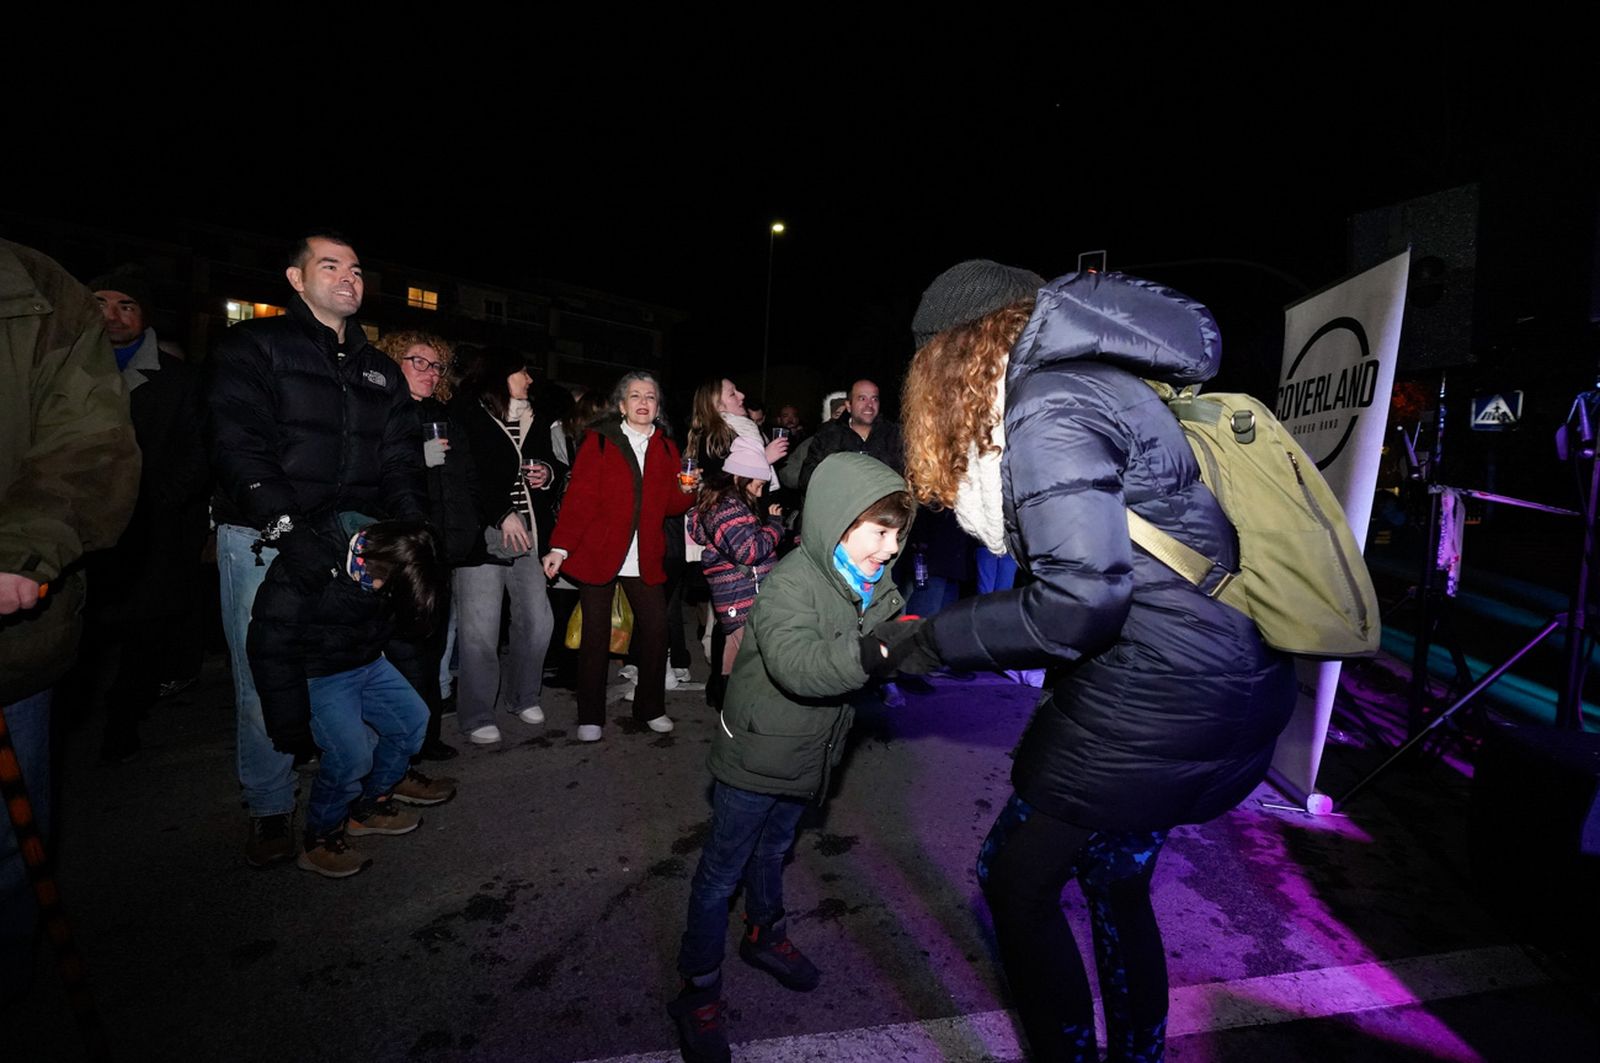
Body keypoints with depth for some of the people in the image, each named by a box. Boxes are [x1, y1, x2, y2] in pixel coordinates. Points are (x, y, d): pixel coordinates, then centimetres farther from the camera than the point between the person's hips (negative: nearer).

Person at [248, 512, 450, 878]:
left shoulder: (389, 550, -10)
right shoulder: (305, 563, -30)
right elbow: (271, 646, -26)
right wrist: (291, 724, -21)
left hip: (367, 663, 7)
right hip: (318, 675, -7)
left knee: (413, 718, 7)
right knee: (351, 752, -19)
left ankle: (371, 804, 25)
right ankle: (320, 840, 4)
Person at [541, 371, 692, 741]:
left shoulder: (666, 449, 12)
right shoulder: (598, 441, 1)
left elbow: (670, 506, 12)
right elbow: (579, 496, -5)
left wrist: (685, 491, -9)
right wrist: (560, 546, -11)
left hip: (645, 559, 3)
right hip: (598, 554, -3)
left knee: (656, 629, 0)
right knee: (595, 634, 3)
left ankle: (650, 708, 20)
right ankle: (590, 717, 17)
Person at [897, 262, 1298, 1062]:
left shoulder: (1048, 406, -18)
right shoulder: (1093, 375, 12)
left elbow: (1080, 598, -24)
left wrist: (937, 639, -13)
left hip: (1156, 704, -9)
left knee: (1016, 881, 9)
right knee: (1117, 882, 24)